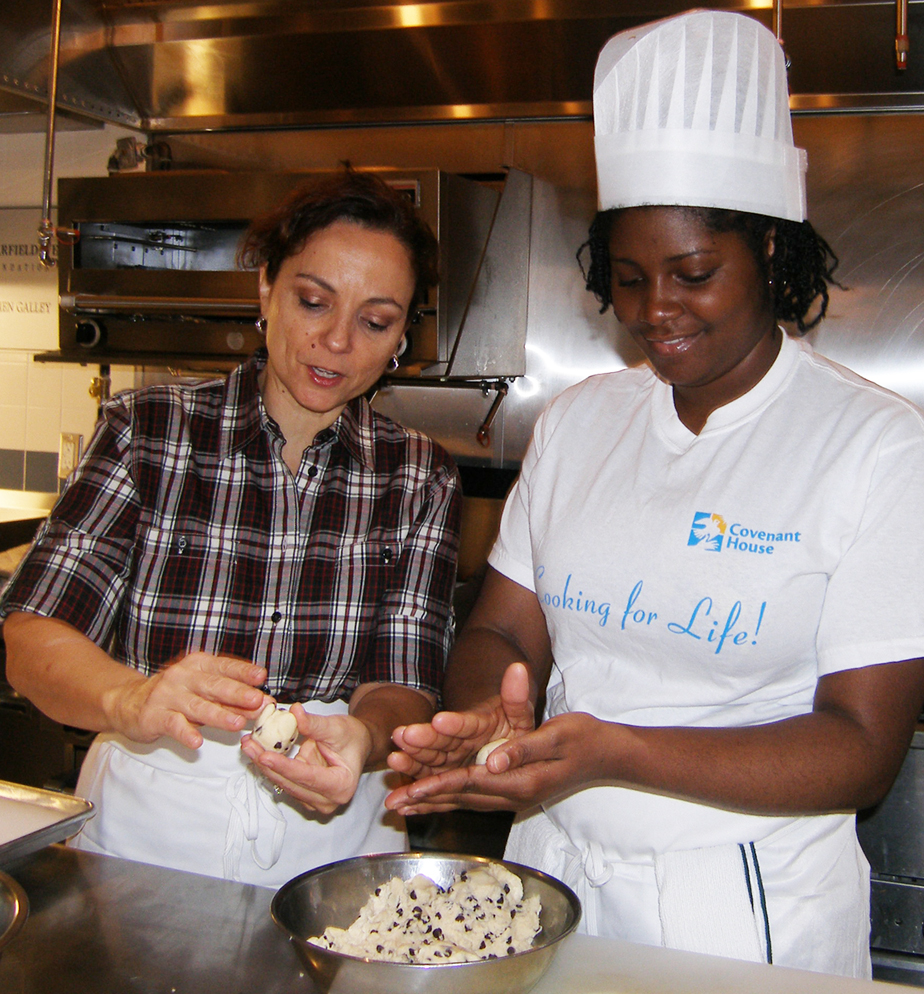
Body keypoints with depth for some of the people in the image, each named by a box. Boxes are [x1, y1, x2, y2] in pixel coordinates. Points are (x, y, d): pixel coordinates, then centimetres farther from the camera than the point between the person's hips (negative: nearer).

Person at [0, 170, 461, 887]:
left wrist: (362, 735, -21)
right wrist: (129, 700, -26)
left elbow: (407, 686, 2)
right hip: (139, 831, 0)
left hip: (335, 835, 1)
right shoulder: (146, 431, 2)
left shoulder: (422, 478, 7)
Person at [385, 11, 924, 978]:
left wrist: (612, 752, -29)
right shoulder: (577, 419, 1)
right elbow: (503, 628, 2)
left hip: (749, 908, -3)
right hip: (552, 878, 4)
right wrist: (489, 716, -22)